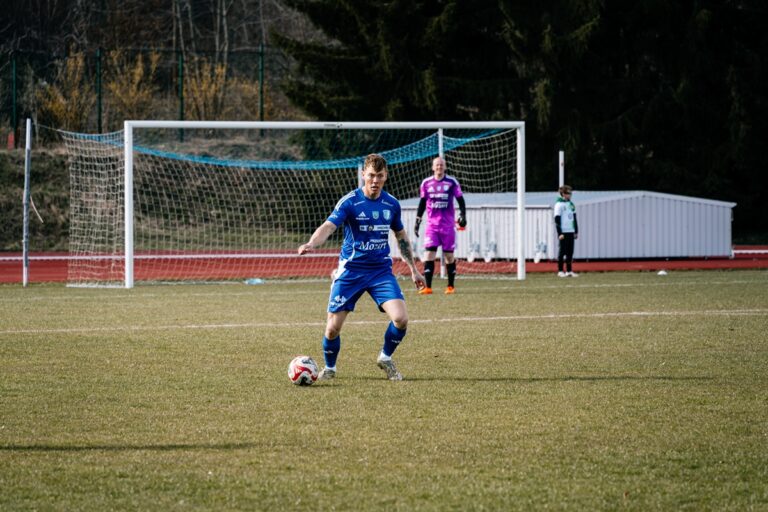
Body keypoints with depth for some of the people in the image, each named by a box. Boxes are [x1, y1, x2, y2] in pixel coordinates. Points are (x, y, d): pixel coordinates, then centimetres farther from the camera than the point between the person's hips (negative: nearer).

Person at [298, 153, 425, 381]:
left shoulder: (391, 204, 3)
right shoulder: (349, 202, -11)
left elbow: (401, 236, 18)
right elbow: (328, 226, -25)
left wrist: (413, 269, 19)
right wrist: (312, 244, -46)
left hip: (381, 270, 3)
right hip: (350, 271, -3)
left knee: (400, 318, -16)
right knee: (333, 328, -3)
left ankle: (386, 358, 12)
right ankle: (329, 368, 25)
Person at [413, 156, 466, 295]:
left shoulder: (452, 182, 0)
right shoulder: (426, 183, 6)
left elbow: (460, 200, 5)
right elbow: (422, 203, 12)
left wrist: (462, 215, -8)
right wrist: (417, 221, 8)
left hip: (448, 225, -1)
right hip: (432, 225, 1)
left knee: (449, 255, 4)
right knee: (429, 254, -10)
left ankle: (451, 286, 17)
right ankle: (428, 287, -11)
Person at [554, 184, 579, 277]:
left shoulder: (571, 204, 14)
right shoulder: (559, 204, -7)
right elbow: (557, 220, -11)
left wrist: (576, 231, 16)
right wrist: (560, 233, -15)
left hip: (571, 231, 7)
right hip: (563, 232, -7)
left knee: (570, 252, 6)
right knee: (562, 251, -2)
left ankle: (569, 271, 11)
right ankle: (560, 271, 4)